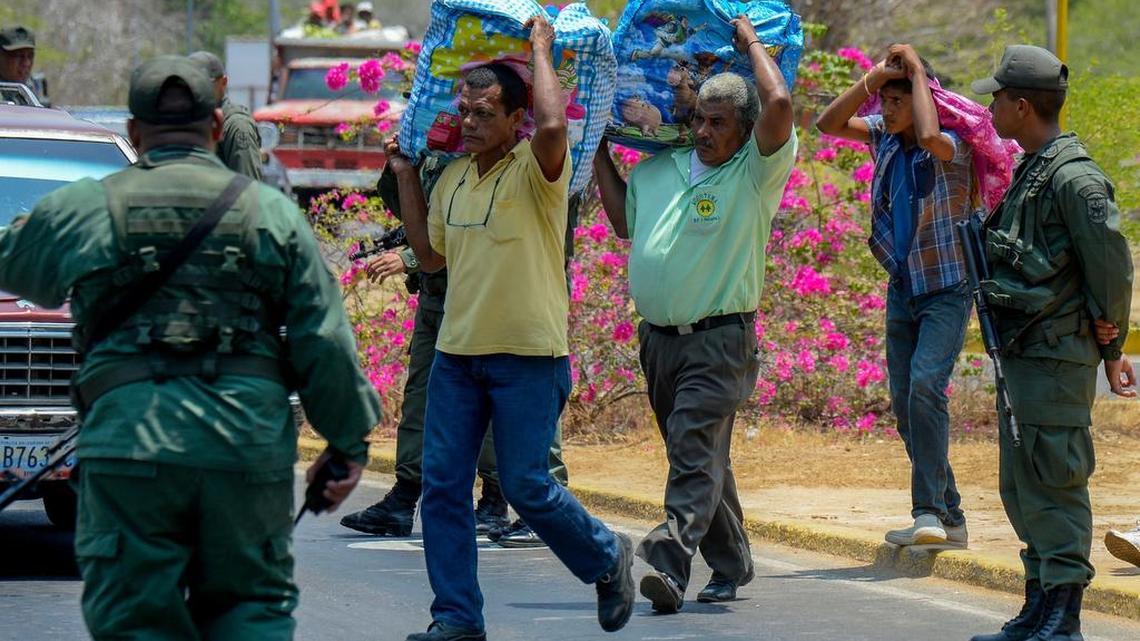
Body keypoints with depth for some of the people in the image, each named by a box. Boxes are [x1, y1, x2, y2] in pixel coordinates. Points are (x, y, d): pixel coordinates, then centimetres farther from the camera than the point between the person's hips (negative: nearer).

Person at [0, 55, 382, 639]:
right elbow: (325, 343, 8)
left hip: (128, 443, -1)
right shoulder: (272, 212, 10)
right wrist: (348, 441, 17)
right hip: (250, 442, 1)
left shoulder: (81, 209, 7)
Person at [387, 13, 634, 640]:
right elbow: (430, 254, 25)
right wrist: (405, 177, 20)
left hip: (527, 357, -7)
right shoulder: (451, 177, 12)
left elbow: (552, 124, -33)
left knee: (526, 486, -4)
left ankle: (607, 559, 22)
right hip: (457, 353, 7)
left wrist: (540, 49, -18)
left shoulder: (536, 167, -9)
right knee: (442, 485, 1)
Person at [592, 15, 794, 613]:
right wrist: (600, 156, 28)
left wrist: (752, 43, -6)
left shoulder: (754, 174, -5)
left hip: (719, 339, -7)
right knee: (698, 455, 13)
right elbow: (625, 220, 31)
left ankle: (670, 560, -31)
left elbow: (779, 105, -21)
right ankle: (729, 563, 24)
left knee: (695, 448, -18)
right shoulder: (659, 170, 14)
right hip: (659, 335, 7)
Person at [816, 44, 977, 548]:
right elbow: (829, 124, 0)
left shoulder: (952, 146, -15)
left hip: (947, 289, -7)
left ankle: (929, 510, -25)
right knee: (904, 403, 6)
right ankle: (949, 519, 14)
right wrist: (872, 78, -11)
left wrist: (916, 71, -25)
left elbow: (929, 138, -37)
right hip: (902, 289, 7)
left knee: (925, 383, -25)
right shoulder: (884, 136, 4)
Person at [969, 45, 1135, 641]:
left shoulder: (1075, 179, -16)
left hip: (1056, 361, -10)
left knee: (1053, 486, -8)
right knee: (1020, 487, 14)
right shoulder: (1028, 173, 15)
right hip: (1020, 356, 10)